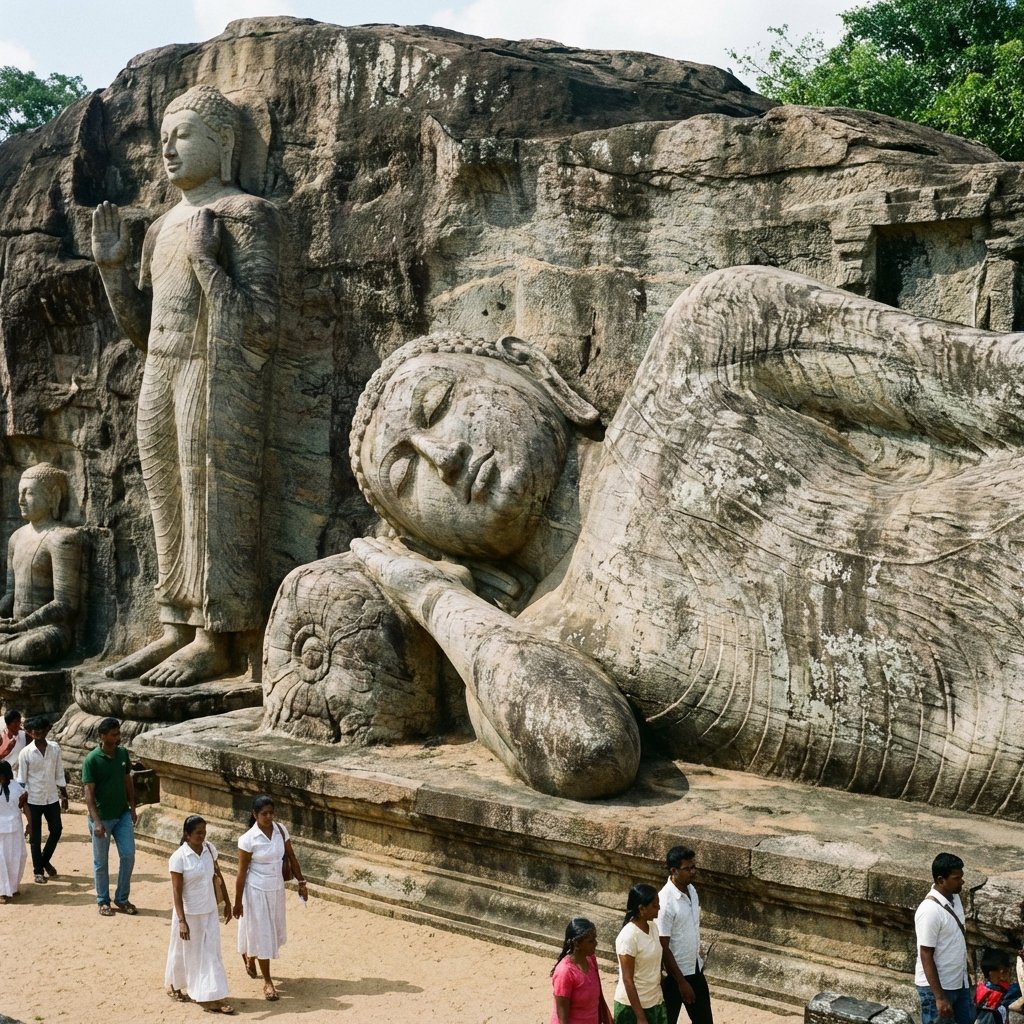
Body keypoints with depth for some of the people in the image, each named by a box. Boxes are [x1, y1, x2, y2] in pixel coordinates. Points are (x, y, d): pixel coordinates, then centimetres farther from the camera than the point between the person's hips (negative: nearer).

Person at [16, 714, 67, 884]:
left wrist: (64, 796, 7)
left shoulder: (55, 748, -4)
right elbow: (22, 779, -7)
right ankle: (38, 871, 20)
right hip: (34, 800, -3)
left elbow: (59, 774, 5)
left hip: (52, 798, 3)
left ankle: (45, 860, 32)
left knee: (56, 830, 9)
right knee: (35, 837, 6)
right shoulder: (25, 753, -13)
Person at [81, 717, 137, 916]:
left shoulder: (123, 753, -1)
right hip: (102, 817, -5)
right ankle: (103, 901, 22)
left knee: (128, 856, 3)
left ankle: (122, 899, 17)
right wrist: (96, 822, -23)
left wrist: (132, 808, 10)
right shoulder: (92, 760, -17)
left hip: (123, 815, 5)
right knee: (101, 862, 8)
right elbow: (89, 792, -18)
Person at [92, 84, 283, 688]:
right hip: (161, 379, 8)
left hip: (220, 379, -8)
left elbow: (261, 329, -13)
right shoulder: (163, 229, 20)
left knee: (215, 506, -6)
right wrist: (112, 267, 10)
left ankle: (215, 642, -2)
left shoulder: (246, 215, -4)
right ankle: (177, 631, 12)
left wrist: (204, 261, -16)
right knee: (171, 512, 7)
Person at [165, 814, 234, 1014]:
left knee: (211, 952, 5)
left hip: (210, 911, 5)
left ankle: (212, 998, 10)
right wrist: (181, 921, -21)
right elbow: (176, 892, -18)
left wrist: (227, 903, 10)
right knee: (185, 952, 13)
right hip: (189, 913, -5)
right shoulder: (178, 858, -19)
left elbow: (218, 876, 8)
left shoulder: (210, 849, -3)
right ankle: (174, 986, 37)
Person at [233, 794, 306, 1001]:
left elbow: (291, 856, 5)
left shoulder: (280, 830, -5)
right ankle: (267, 982, 14)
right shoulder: (248, 839, -20)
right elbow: (242, 872, -14)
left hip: (277, 888, 6)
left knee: (273, 929, 20)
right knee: (261, 933, 3)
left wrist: (301, 881, 4)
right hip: (257, 890, -6)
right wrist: (238, 902, -11)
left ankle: (250, 957, 49)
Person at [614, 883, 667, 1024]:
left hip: (655, 1002, 8)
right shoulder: (629, 936, -23)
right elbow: (627, 980, -21)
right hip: (633, 1006, -8)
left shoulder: (653, 926, 1)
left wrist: (661, 996, 17)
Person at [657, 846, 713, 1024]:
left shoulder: (691, 890, 0)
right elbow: (663, 947, -22)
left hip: (695, 969, 8)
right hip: (674, 973, -8)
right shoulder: (666, 901, -26)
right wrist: (681, 981, -20)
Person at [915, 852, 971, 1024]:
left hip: (959, 983, 9)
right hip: (936, 986, -9)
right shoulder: (929, 910, -26)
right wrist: (939, 997, -24)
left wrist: (965, 976, 21)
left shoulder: (954, 898, 2)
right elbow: (926, 956, -24)